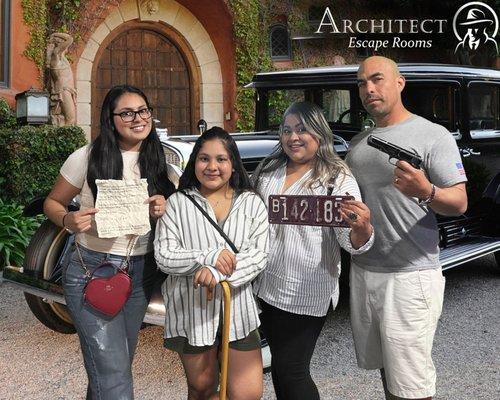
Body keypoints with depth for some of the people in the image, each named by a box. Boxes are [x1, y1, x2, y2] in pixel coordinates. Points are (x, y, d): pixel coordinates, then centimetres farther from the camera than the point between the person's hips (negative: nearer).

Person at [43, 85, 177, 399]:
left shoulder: (160, 164, 2)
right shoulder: (87, 158, -8)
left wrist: (164, 209, -10)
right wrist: (69, 220, -20)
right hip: (91, 271, -4)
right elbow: (52, 203, 2)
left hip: (142, 272, 5)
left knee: (119, 363, 19)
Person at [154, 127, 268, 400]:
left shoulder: (251, 203, 3)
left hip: (238, 309, 0)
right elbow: (163, 256, -6)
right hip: (190, 311, 0)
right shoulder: (177, 203, 0)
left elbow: (259, 256, -6)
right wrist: (209, 257, -20)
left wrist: (218, 273, -22)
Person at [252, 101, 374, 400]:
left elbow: (352, 242, -18)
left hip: (306, 294, -6)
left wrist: (362, 228, -40)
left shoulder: (337, 179, -11)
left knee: (291, 372, 0)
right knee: (279, 366, 19)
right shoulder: (267, 171, 6)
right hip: (266, 286, 6)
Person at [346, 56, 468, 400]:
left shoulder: (432, 135, -5)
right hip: (363, 272, 6)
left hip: (410, 275, -6)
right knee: (386, 369, 17)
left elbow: (459, 203, -10)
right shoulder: (357, 143, 15)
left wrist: (427, 192, -31)